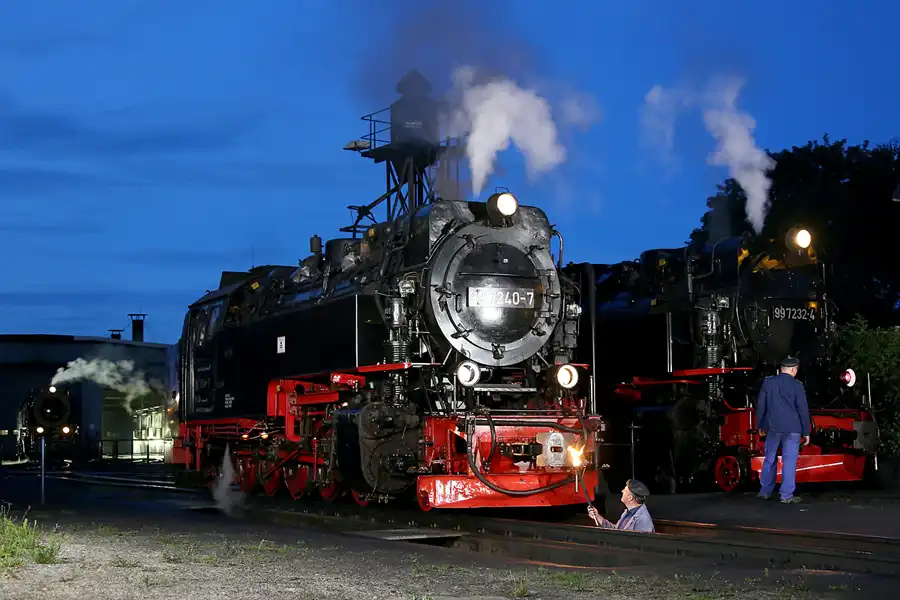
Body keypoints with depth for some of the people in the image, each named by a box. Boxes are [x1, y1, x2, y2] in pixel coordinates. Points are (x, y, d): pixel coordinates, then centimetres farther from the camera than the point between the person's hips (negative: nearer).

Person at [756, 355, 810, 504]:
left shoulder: (768, 382, 3)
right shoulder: (796, 385, -6)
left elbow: (761, 405, 7)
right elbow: (803, 409, -5)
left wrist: (760, 425, 18)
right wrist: (806, 432, 1)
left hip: (773, 427, 3)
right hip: (792, 429, -3)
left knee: (770, 459, 16)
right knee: (789, 461, -1)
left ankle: (765, 491, 22)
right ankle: (786, 495, -3)